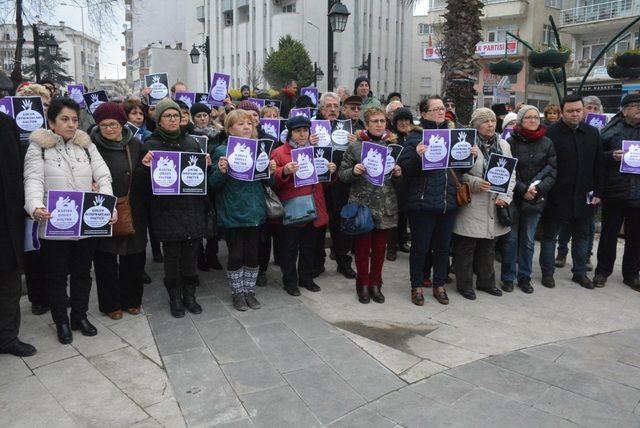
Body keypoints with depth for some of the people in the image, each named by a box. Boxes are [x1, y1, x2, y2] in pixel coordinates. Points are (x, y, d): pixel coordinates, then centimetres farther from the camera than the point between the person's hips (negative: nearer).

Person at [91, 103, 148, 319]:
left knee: (134, 257, 11)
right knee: (106, 259, 8)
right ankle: (110, 303, 24)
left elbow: (145, 177, 9)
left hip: (134, 213, 3)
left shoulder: (136, 145, 3)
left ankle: (132, 299, 29)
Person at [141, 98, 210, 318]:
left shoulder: (191, 141, 10)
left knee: (191, 252, 9)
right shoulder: (151, 145, -1)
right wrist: (147, 166, -22)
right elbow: (147, 182, -3)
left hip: (192, 207, 3)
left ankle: (189, 294, 25)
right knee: (172, 254, 5)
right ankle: (174, 297, 21)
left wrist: (206, 164, -4)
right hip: (167, 209, -3)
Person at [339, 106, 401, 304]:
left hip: (385, 205, 3)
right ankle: (363, 284, 22)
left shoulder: (393, 145, 7)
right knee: (362, 247, 6)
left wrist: (398, 173, -6)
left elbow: (399, 173, 16)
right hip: (361, 204, -2)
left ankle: (375, 284, 26)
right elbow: (341, 174, 0)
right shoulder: (355, 146, -2)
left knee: (380, 247, 11)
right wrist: (353, 171, -19)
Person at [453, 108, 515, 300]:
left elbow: (511, 174, 10)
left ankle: (486, 282, 33)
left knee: (488, 247, 17)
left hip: (494, 206, 5)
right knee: (466, 248, 4)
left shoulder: (504, 145, 9)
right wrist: (476, 183, -22)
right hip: (471, 206, -5)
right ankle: (464, 284, 19)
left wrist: (505, 196, -4)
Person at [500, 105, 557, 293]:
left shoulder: (547, 143, 5)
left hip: (535, 199, 3)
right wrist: (522, 190, -15)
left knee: (528, 240, 11)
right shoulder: (511, 142, -3)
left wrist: (538, 189, -12)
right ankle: (508, 277, 14)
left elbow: (552, 172, 2)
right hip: (513, 198, -2)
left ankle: (524, 277, 22)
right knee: (511, 239, 3)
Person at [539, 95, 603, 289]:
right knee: (550, 235, 8)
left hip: (583, 196, 5)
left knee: (581, 235, 15)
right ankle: (547, 272, 20)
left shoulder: (592, 133, 6)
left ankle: (580, 272, 30)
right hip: (556, 196, -5)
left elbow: (598, 166, 8)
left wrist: (597, 192, 4)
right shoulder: (551, 133, -10)